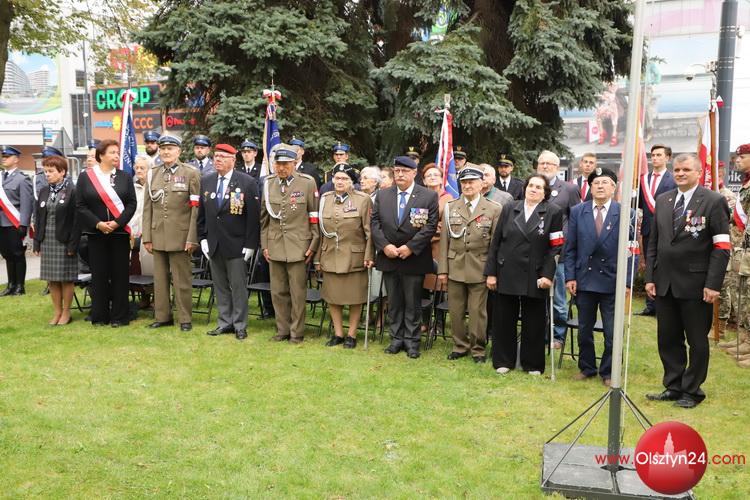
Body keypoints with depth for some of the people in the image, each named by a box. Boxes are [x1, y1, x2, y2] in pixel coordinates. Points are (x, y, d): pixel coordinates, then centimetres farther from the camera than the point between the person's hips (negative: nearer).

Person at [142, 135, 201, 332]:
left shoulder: (191, 173, -2)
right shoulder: (152, 174, 11)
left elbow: (196, 208, -6)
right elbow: (147, 208, 10)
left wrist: (192, 238, -11)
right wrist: (146, 237, 5)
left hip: (180, 236, -4)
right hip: (158, 236, 4)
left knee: (182, 279, 3)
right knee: (160, 278, 10)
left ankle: (185, 318, 12)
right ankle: (162, 316, 21)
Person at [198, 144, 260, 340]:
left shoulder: (247, 182, -7)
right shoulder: (206, 181, 8)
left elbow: (254, 216, -9)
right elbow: (201, 213, 13)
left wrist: (250, 244, -11)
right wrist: (203, 238, 5)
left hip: (236, 245, -5)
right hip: (213, 245, 5)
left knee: (238, 287, 3)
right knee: (220, 286, 12)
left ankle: (240, 326, 14)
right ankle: (225, 322, 22)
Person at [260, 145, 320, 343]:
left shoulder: (307, 183, -4)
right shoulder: (268, 183, 6)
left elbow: (315, 217, -3)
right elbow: (264, 217, 12)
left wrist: (313, 245, -5)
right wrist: (264, 244, 8)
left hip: (298, 247, -3)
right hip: (275, 246, 4)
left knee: (298, 292, 2)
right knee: (278, 291, 10)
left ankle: (297, 332, 15)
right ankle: (282, 330, 24)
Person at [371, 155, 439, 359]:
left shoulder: (429, 196, -2)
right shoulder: (382, 195, 8)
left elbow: (430, 226, -8)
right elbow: (375, 223, 4)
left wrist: (410, 247, -15)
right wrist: (385, 246, -10)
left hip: (414, 259, -3)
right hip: (388, 258, 3)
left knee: (412, 302, 4)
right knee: (393, 301, 11)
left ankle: (411, 341, 14)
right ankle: (396, 339, 21)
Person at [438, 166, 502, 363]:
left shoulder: (494, 209, 1)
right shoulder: (450, 208, 8)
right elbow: (444, 240, 6)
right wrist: (442, 269, 2)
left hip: (480, 269, -2)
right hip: (455, 267, 3)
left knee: (478, 311, 3)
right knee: (456, 311, 9)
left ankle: (478, 348, 20)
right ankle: (460, 345, 25)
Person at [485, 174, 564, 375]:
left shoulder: (553, 212, 0)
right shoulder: (509, 209, 7)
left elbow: (556, 247, -4)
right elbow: (496, 243, 6)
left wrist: (547, 275, -13)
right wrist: (490, 273, 1)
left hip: (535, 278, -2)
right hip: (506, 274, 2)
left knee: (533, 323, 7)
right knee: (504, 320, 8)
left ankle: (533, 364, 21)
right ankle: (503, 361, 21)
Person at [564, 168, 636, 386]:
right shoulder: (577, 212, 3)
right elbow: (570, 248, 4)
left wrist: (627, 282, -9)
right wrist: (570, 277, -3)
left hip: (612, 281, -2)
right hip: (584, 280, 2)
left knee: (612, 333, 5)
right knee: (584, 330, 13)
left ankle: (608, 372, 21)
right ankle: (587, 368, 29)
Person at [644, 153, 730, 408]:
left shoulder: (713, 201, -6)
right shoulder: (663, 200, 9)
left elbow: (721, 247, -9)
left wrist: (712, 284, -15)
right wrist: (650, 277, 5)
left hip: (695, 284, -5)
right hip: (664, 283, 5)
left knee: (697, 341, 8)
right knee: (667, 339, 12)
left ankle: (692, 390, 22)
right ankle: (673, 386, 26)